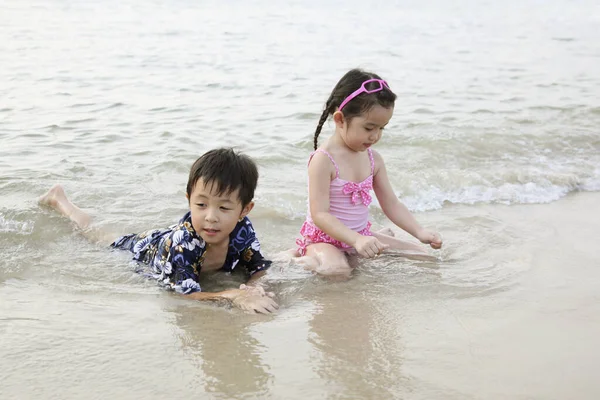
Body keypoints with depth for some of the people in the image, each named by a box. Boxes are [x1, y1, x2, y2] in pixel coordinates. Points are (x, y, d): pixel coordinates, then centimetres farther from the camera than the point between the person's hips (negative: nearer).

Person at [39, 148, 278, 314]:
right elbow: (186, 295, -53)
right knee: (94, 235, 27)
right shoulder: (183, 243, -50)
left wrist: (252, 287, -47)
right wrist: (233, 295, -66)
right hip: (140, 252, -1)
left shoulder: (242, 229, -34)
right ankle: (58, 199, 52)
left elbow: (260, 267, -24)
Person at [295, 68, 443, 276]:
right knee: (337, 269, -40)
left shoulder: (373, 159, 2)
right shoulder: (323, 160, -21)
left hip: (361, 235, 8)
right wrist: (356, 240, -37)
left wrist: (420, 232, -6)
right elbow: (320, 214, -26)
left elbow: (391, 204, 8)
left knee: (421, 255, 5)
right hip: (324, 238, -8)